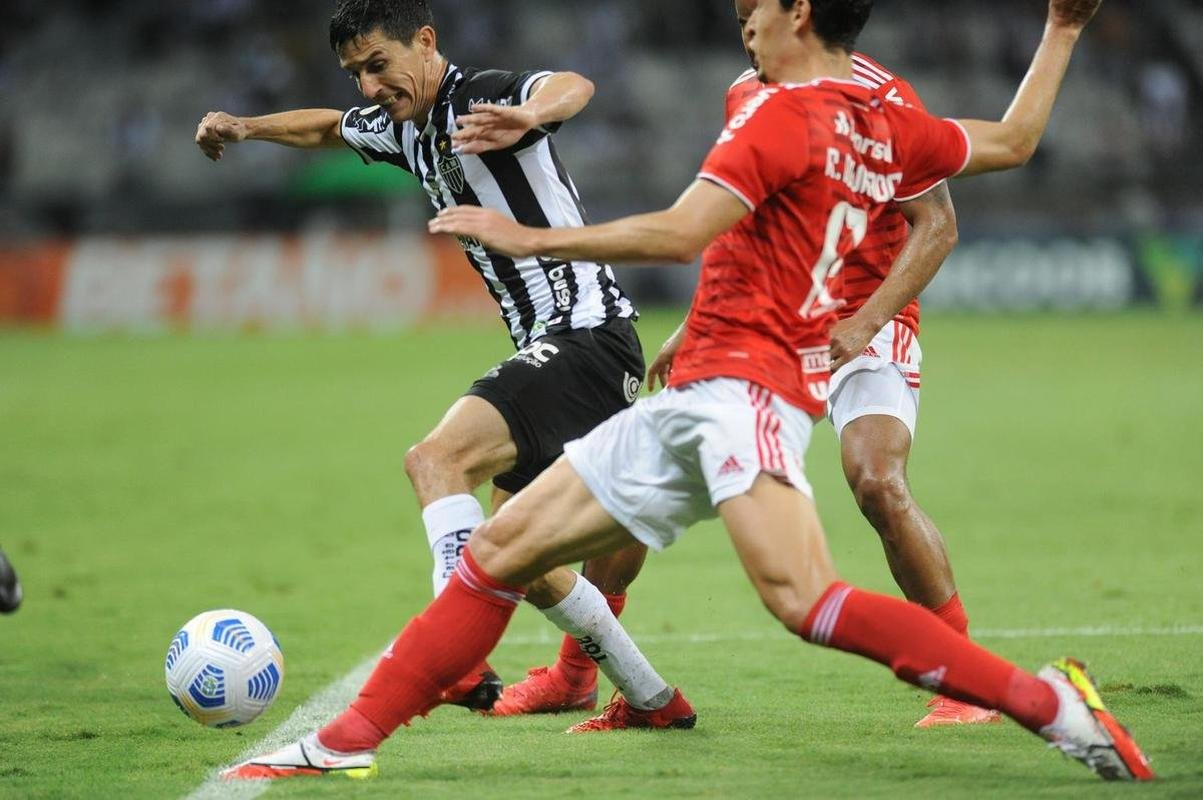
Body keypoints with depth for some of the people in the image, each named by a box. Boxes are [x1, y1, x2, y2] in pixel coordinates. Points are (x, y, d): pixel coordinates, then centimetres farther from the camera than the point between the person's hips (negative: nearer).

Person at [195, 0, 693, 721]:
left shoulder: (484, 98, -13)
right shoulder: (402, 129, 14)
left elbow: (574, 87, -36)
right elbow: (328, 127, 36)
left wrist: (529, 116, -57)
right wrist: (245, 127, 22)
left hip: (588, 333, -10)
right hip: (548, 348, 10)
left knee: (438, 458, -27)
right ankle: (653, 698, 25)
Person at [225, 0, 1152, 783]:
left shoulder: (787, 113, -9)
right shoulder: (887, 127, 15)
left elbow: (681, 233, -19)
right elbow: (1013, 141, 28)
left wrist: (529, 238, -15)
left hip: (743, 385, -10)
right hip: (690, 400, 10)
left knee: (800, 595, -30)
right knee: (501, 550, 9)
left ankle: (1050, 701, -25)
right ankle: (346, 742, 12)